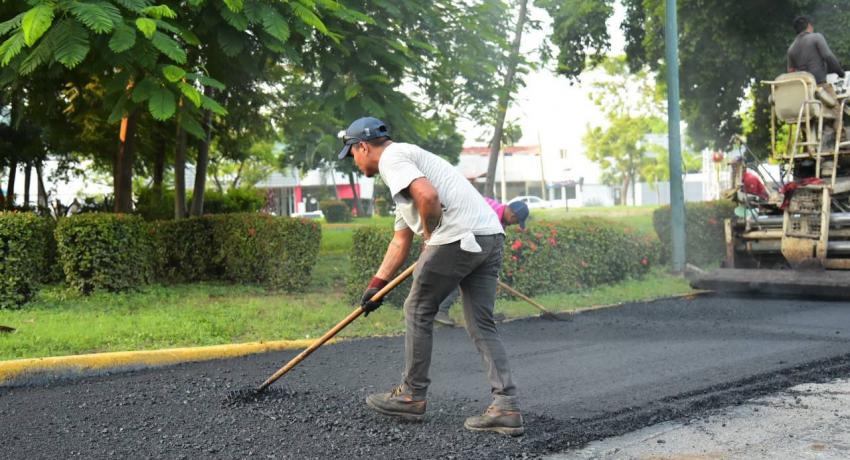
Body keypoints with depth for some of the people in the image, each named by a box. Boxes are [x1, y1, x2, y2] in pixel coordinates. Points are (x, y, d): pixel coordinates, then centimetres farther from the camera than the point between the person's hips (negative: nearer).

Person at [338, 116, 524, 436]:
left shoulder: (391, 158, 0)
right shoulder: (407, 158, 32)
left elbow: (428, 196, -20)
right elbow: (400, 241, 36)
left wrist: (431, 236, -2)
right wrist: (376, 284, 37)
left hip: (459, 237, -9)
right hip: (491, 237, 9)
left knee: (418, 311, 8)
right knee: (482, 324, 10)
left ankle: (412, 396, 18)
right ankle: (506, 407, 3)